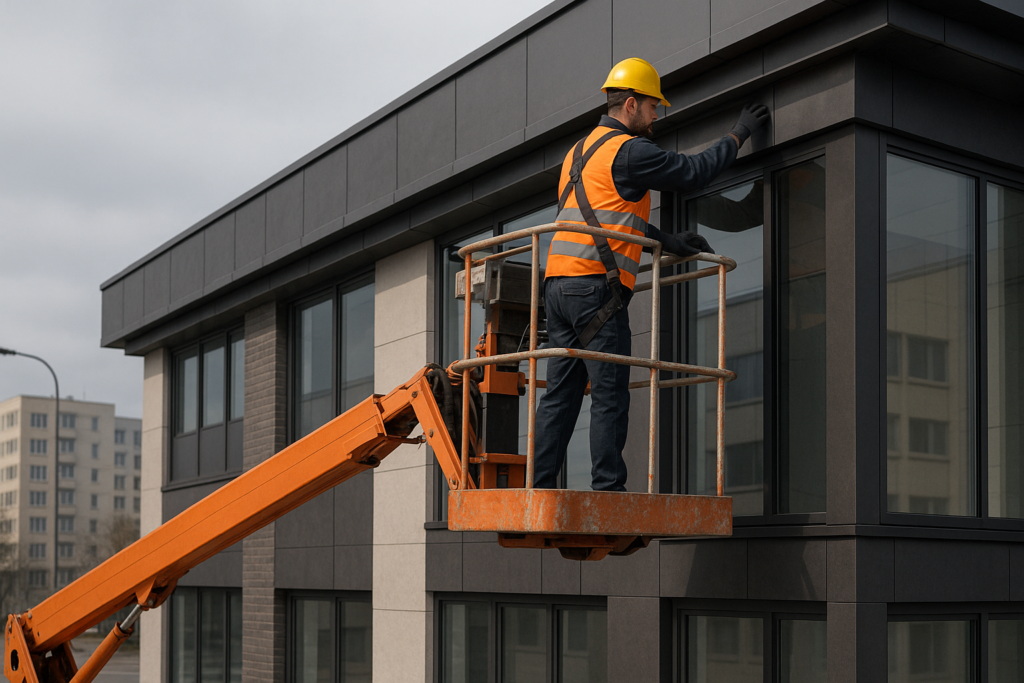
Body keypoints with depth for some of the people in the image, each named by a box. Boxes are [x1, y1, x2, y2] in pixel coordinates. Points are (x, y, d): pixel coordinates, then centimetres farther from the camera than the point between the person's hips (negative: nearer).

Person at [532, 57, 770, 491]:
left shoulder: (578, 152, 25)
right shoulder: (628, 150, -5)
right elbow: (692, 172, 1)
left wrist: (668, 241, 21)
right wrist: (739, 134, 14)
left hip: (558, 284, 9)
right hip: (596, 284, -9)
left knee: (560, 392, 7)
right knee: (610, 393, -6)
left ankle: (540, 487, 5)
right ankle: (608, 488, -8)